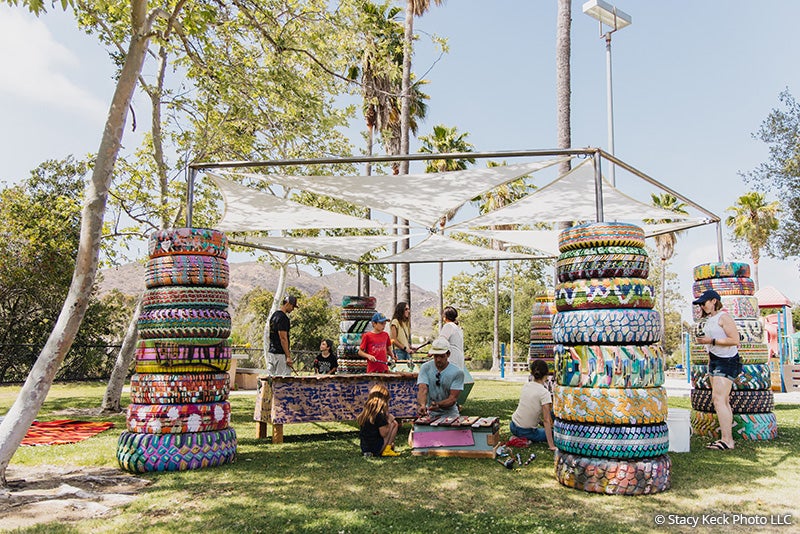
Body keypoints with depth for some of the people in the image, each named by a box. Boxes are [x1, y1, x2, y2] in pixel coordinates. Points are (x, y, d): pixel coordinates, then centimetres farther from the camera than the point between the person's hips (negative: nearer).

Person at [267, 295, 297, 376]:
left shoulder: (274, 315, 14)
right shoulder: (283, 318, -16)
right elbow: (283, 338, -19)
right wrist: (288, 356, -16)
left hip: (271, 352, 10)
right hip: (280, 354, -10)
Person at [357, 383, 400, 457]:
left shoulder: (365, 411, 6)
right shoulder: (380, 413, -15)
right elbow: (383, 434, -15)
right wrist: (389, 421, 1)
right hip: (376, 449, -7)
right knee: (394, 424, 5)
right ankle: (387, 450, 0)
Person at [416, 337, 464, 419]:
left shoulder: (457, 373, -7)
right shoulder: (425, 368, -3)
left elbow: (453, 398, -11)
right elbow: (422, 390, -15)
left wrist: (438, 405, -31)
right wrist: (422, 405, -36)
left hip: (449, 413, -1)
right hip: (430, 413, 1)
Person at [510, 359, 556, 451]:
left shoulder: (526, 385, -1)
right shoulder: (544, 393, -20)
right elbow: (546, 420, -19)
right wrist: (551, 445, -15)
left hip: (513, 426, 6)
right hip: (526, 432, -6)